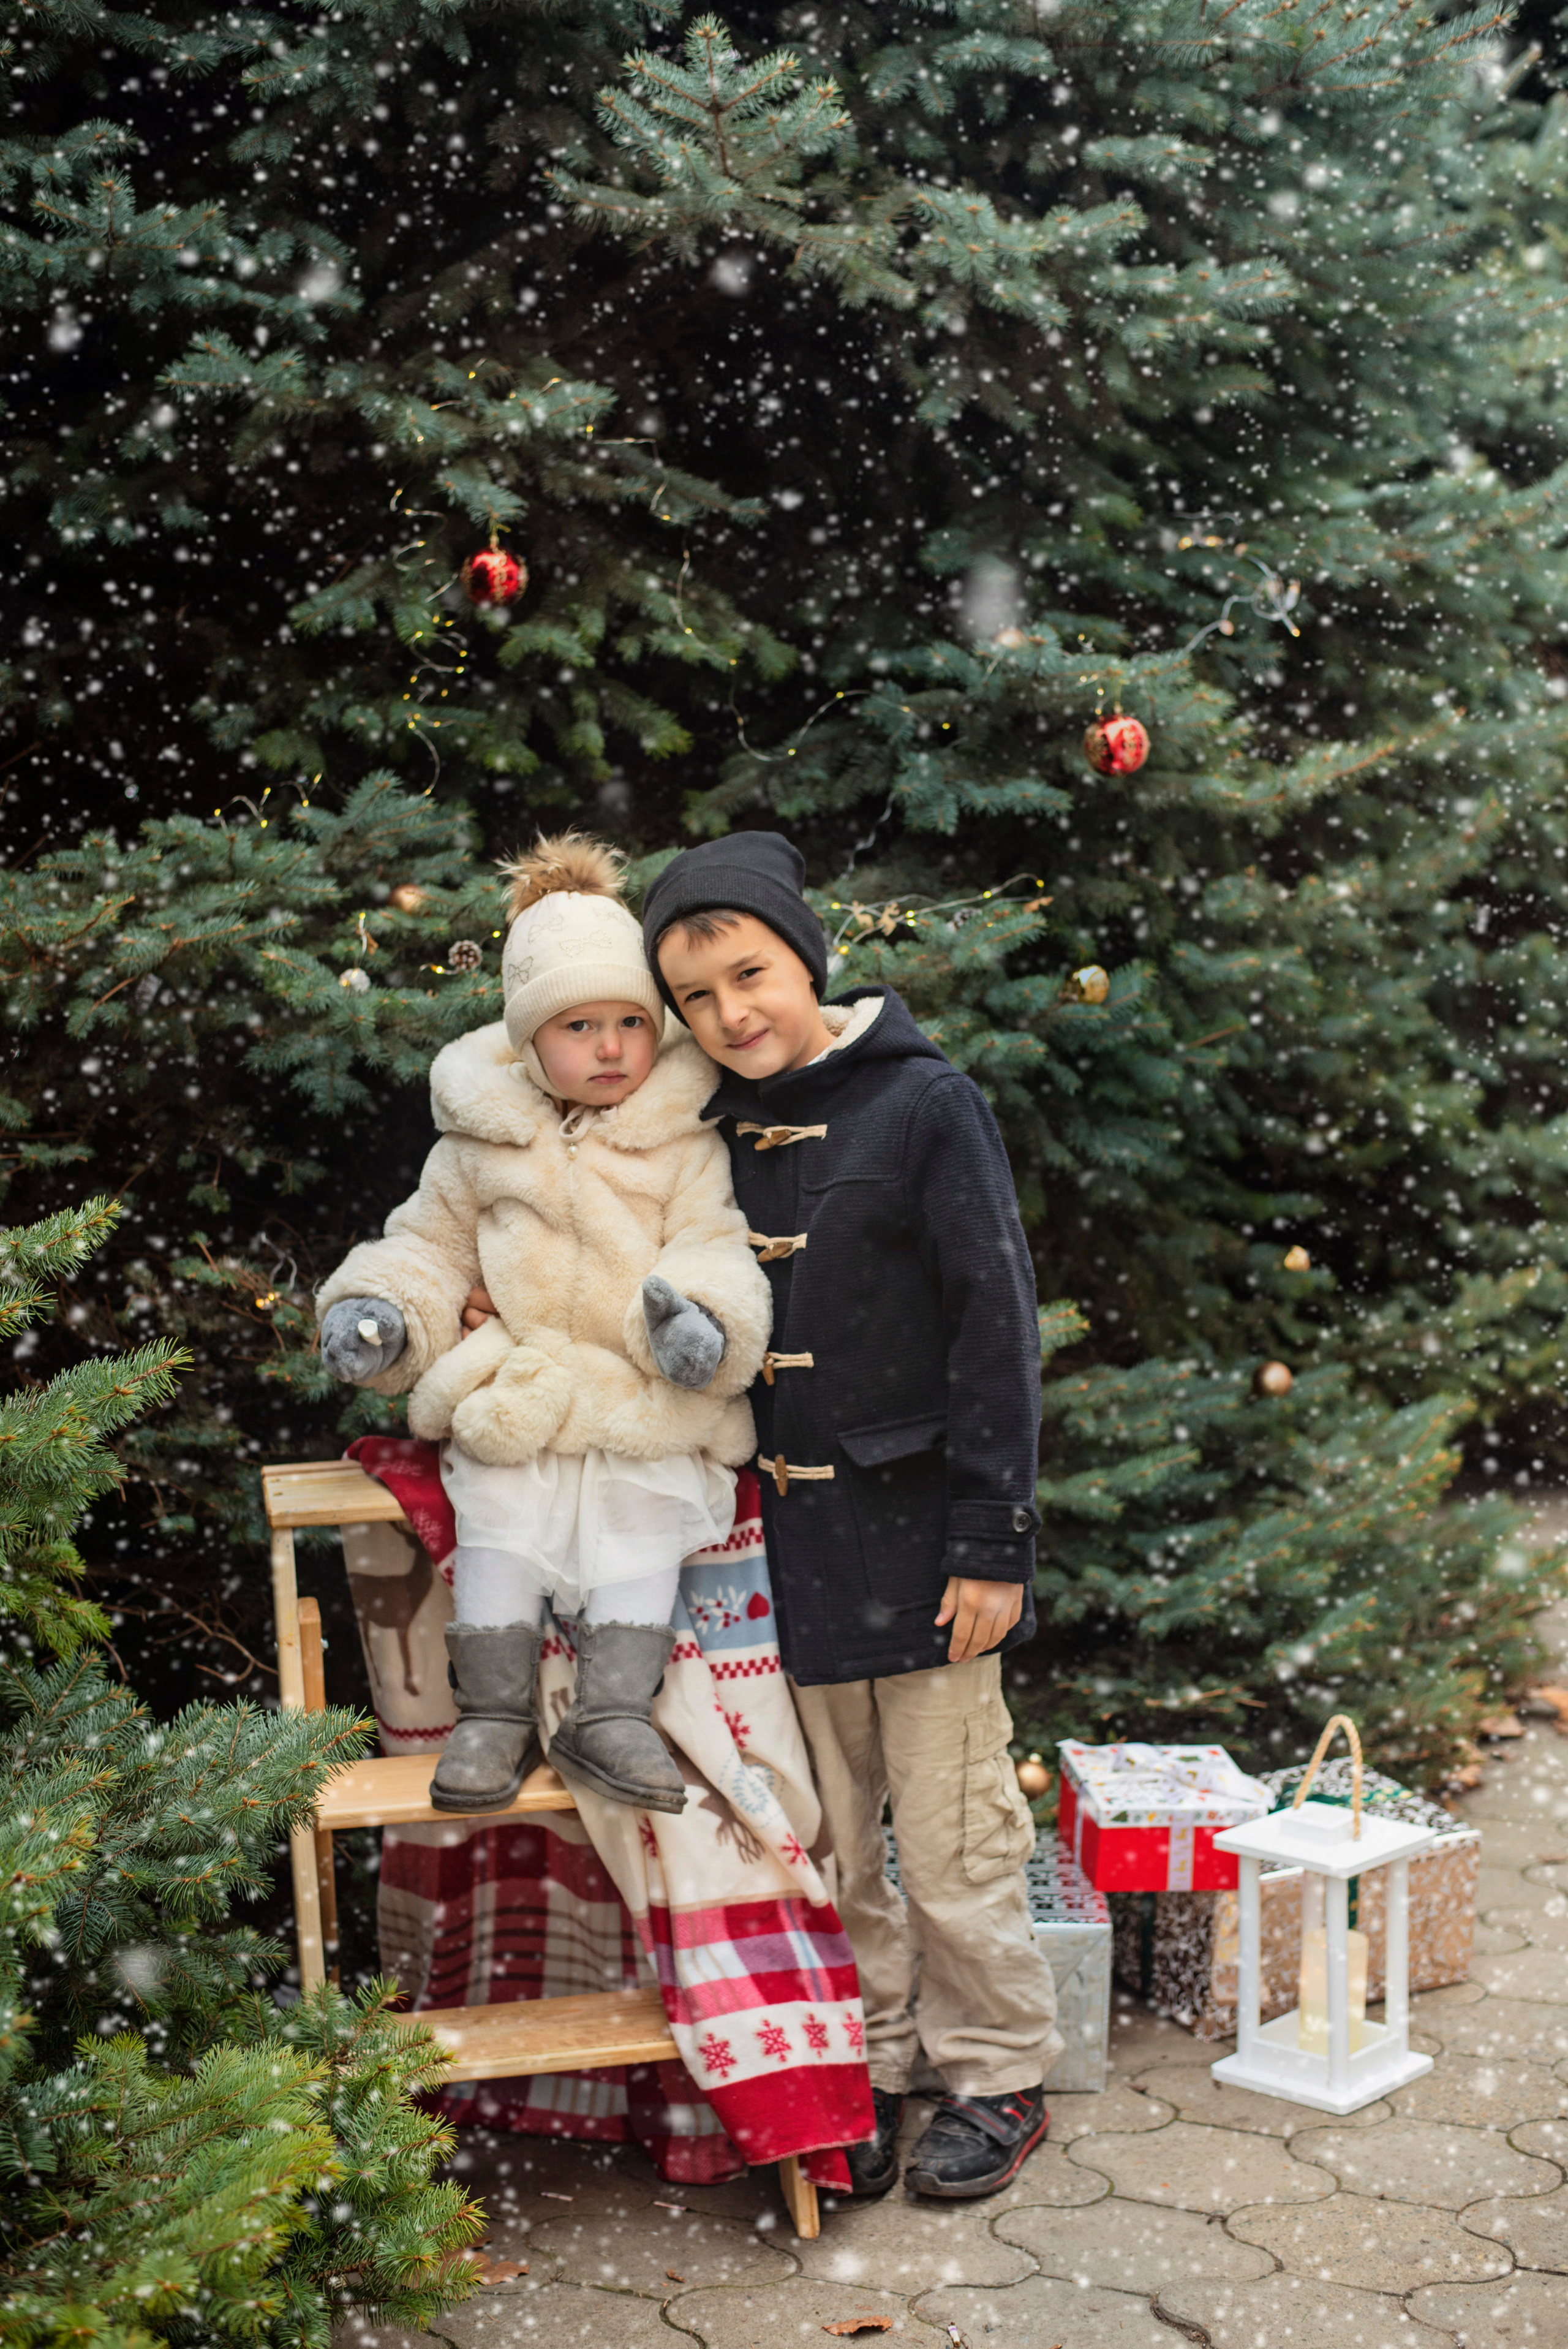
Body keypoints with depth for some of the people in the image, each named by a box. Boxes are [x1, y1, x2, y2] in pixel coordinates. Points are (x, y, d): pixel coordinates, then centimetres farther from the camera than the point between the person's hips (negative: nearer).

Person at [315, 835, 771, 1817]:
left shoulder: (687, 1139, -1)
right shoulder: (483, 1143, 6)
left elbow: (716, 1246, -7)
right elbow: (433, 1243, 16)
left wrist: (702, 1318, -29)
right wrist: (380, 1310, -3)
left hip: (652, 1413, -2)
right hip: (515, 1398, 2)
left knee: (644, 1522, -18)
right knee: (497, 1518, -12)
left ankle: (613, 1712, -10)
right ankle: (495, 1712, -1)